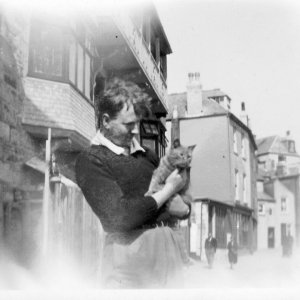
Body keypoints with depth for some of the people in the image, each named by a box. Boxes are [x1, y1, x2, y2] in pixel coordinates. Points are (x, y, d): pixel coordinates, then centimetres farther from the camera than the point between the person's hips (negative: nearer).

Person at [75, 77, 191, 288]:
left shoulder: (146, 155, 16)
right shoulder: (91, 160, -3)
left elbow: (184, 209, 22)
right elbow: (120, 216, -16)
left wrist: (182, 207, -3)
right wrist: (168, 190, -4)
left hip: (169, 244, 6)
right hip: (129, 252, -5)